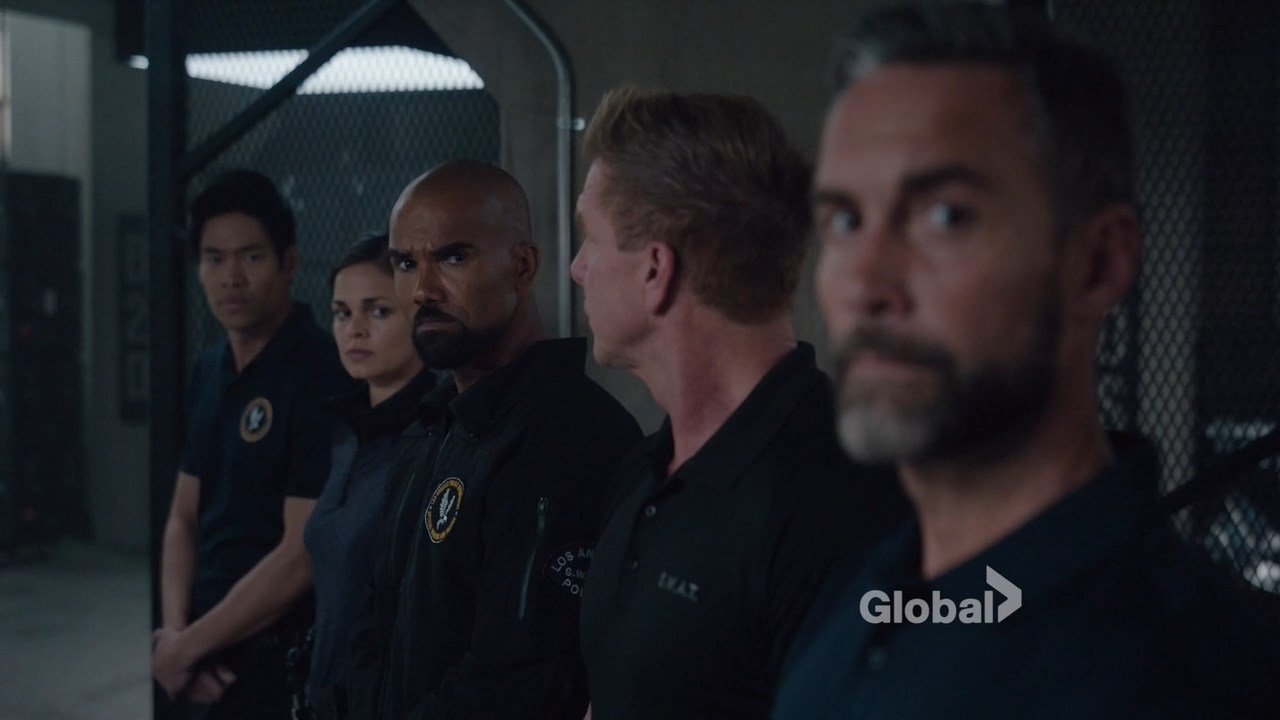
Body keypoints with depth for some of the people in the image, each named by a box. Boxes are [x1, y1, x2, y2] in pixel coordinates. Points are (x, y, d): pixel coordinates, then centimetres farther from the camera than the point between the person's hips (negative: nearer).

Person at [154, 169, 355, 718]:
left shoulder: (322, 379, -17)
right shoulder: (209, 374, 8)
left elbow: (302, 558, -20)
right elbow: (184, 519, 10)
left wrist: (187, 649, -12)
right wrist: (175, 633, -6)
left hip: (285, 669, -7)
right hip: (216, 666, 7)